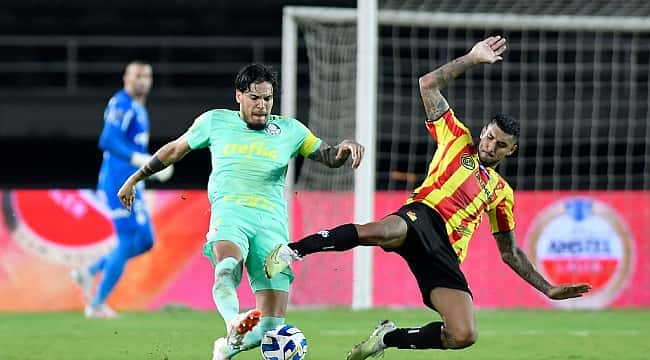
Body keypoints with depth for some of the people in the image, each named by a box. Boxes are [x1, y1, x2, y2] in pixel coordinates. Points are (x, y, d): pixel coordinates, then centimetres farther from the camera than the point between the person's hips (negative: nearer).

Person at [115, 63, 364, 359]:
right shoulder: (216, 121, 15)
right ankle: (234, 326, -65)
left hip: (272, 221, 2)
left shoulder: (289, 130, 17)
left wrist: (345, 147, -5)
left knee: (270, 326, -7)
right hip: (230, 212, -2)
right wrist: (136, 178, 32)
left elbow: (329, 157, 18)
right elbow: (175, 149, 27)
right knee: (228, 267, -40)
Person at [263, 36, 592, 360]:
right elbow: (428, 84, 14)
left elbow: (510, 253, 34)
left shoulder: (501, 192, 31)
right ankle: (292, 250, -32)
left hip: (445, 253, 4)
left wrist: (548, 289, 27)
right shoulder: (457, 139, 22)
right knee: (387, 232, -44)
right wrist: (473, 59, 12)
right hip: (423, 216, -4)